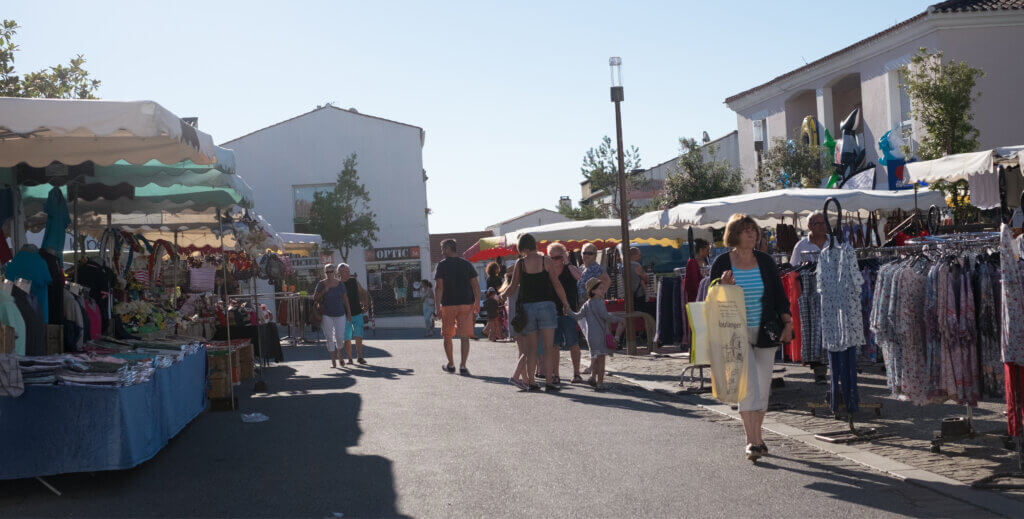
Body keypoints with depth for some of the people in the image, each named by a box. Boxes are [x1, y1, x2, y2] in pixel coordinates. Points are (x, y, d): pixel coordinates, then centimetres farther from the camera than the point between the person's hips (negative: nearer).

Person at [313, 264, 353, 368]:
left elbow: (345, 298, 11)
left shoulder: (340, 284, 4)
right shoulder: (321, 284, -2)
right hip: (326, 315, -1)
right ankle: (333, 360, 9)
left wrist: (348, 311, 9)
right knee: (329, 338, 0)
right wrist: (324, 291, -17)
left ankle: (339, 354, 29)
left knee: (340, 337, -1)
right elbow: (315, 298, -2)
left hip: (340, 314, 1)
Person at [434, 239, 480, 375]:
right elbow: (476, 286, 2)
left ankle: (451, 365, 23)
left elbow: (439, 288, -10)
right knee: (464, 337, 1)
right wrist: (477, 305, 7)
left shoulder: (441, 265, -3)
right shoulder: (467, 264, 5)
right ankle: (463, 366, -7)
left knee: (447, 336, 14)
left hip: (448, 305, -2)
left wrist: (437, 307, -9)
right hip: (466, 304, 2)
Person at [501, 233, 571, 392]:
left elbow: (513, 286, 5)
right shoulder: (546, 261, -2)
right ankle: (548, 381, -5)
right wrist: (565, 302, 9)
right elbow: (557, 285, -2)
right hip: (546, 305, -1)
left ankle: (531, 381, 9)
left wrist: (502, 295, 25)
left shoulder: (520, 263, 0)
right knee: (548, 347, -1)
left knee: (531, 348, 10)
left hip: (528, 307, 1)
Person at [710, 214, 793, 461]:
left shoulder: (765, 261, 5)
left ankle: (756, 436, 23)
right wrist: (724, 287, -17)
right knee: (748, 386, -12)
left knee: (763, 387, 8)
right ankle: (753, 441, -8)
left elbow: (780, 295, 10)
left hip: (765, 334, 3)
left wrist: (787, 322, 0)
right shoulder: (722, 264, -3)